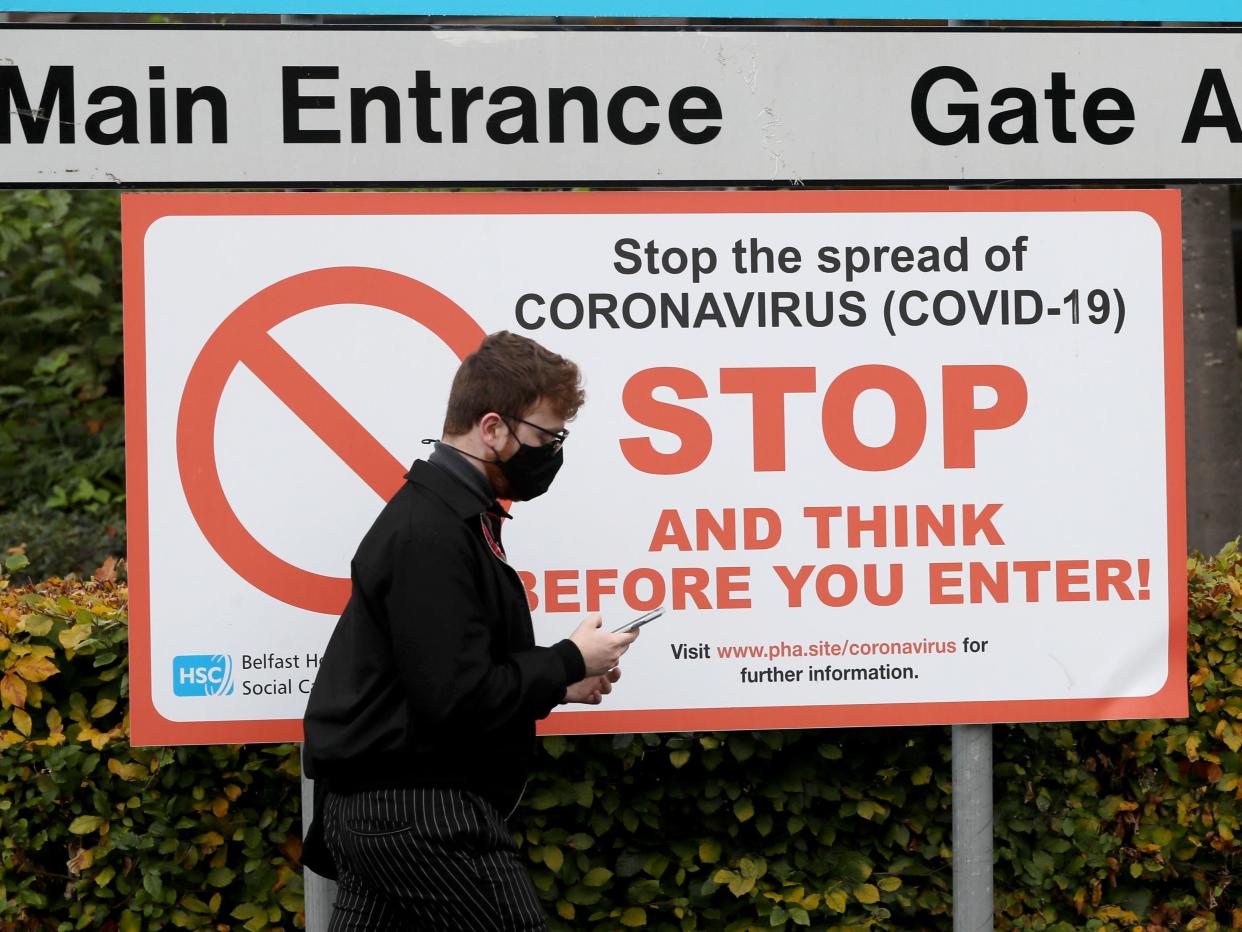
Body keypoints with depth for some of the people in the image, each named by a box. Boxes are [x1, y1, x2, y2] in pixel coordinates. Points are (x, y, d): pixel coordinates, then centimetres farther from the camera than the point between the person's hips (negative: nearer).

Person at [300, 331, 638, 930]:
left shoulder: (440, 511, 15)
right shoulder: (434, 533, -18)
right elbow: (454, 699, -23)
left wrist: (557, 683, 10)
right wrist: (569, 662, -11)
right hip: (421, 812, -10)